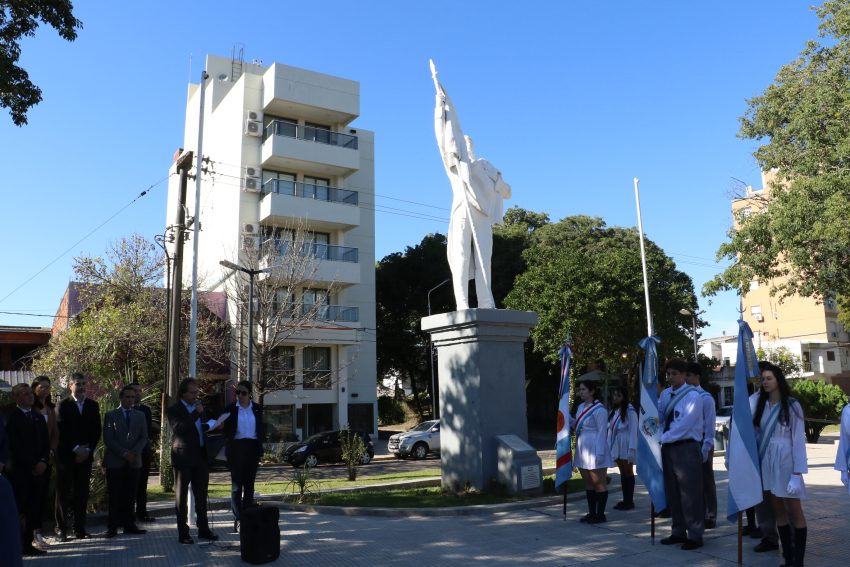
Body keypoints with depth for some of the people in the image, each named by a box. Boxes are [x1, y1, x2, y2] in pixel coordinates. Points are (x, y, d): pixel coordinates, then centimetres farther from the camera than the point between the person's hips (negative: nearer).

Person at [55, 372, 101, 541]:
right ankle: (61, 528, 9)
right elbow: (61, 431, -6)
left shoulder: (93, 405, 10)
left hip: (86, 455, 3)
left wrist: (88, 450, -3)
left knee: (82, 492, 4)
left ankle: (80, 528, 10)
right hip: (66, 455, -3)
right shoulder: (63, 405, -1)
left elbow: (97, 431, 8)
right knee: (64, 492, 1)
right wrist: (76, 448, -11)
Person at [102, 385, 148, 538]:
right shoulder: (111, 415, 4)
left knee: (130, 495, 4)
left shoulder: (140, 415, 14)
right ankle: (112, 527, 4)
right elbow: (108, 439, -4)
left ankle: (129, 524, 10)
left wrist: (134, 452, -8)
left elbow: (144, 437, 8)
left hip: (134, 461, 3)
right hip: (115, 462, -3)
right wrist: (123, 453, -12)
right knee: (115, 496, -2)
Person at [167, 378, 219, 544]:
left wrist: (212, 425, 8)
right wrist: (196, 413, -22)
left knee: (201, 495, 11)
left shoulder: (198, 407, 15)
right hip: (183, 458, -6)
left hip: (201, 457, 6)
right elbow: (179, 428, -23)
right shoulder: (173, 410, -6)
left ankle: (203, 529, 20)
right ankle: (183, 533, 9)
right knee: (181, 496, 4)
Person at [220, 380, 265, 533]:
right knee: (237, 484, -4)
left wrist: (259, 450, 3)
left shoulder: (257, 408, 5)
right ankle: (237, 519, -3)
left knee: (249, 483, 6)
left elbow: (261, 429, 8)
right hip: (237, 447, -2)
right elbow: (227, 431, 2)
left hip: (253, 447, 2)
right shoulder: (230, 409, 0)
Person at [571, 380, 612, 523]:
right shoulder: (581, 407, 12)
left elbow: (602, 432, -16)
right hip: (583, 450, 9)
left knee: (599, 483, 1)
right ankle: (592, 513, 22)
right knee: (588, 482, 13)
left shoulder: (599, 409, -14)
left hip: (594, 449, -9)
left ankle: (600, 514, 8)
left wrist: (600, 453, -19)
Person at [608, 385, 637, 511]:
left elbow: (633, 431, -15)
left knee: (628, 472, 2)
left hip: (626, 446, -7)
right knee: (622, 473, 11)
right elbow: (610, 429, 10)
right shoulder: (614, 411, 10)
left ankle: (630, 501, 9)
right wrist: (608, 445, 7)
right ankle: (625, 500, 16)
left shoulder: (630, 411, -13)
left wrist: (632, 449, -18)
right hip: (616, 446, 7)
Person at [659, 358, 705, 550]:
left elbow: (683, 425, -17)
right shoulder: (666, 395, 11)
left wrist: (661, 438, -13)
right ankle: (678, 532, 26)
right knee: (672, 492, 13)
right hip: (668, 448, 7)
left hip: (687, 448, -7)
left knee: (690, 493, 0)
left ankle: (695, 536, 12)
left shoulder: (692, 396, -10)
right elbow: (660, 419, 10)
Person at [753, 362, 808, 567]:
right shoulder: (761, 405, 8)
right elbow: (757, 434, 7)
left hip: (786, 462, -5)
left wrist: (797, 473, -14)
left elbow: (798, 439, -10)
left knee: (794, 512, 2)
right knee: (778, 511, 11)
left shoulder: (791, 405, -7)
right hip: (767, 462, 5)